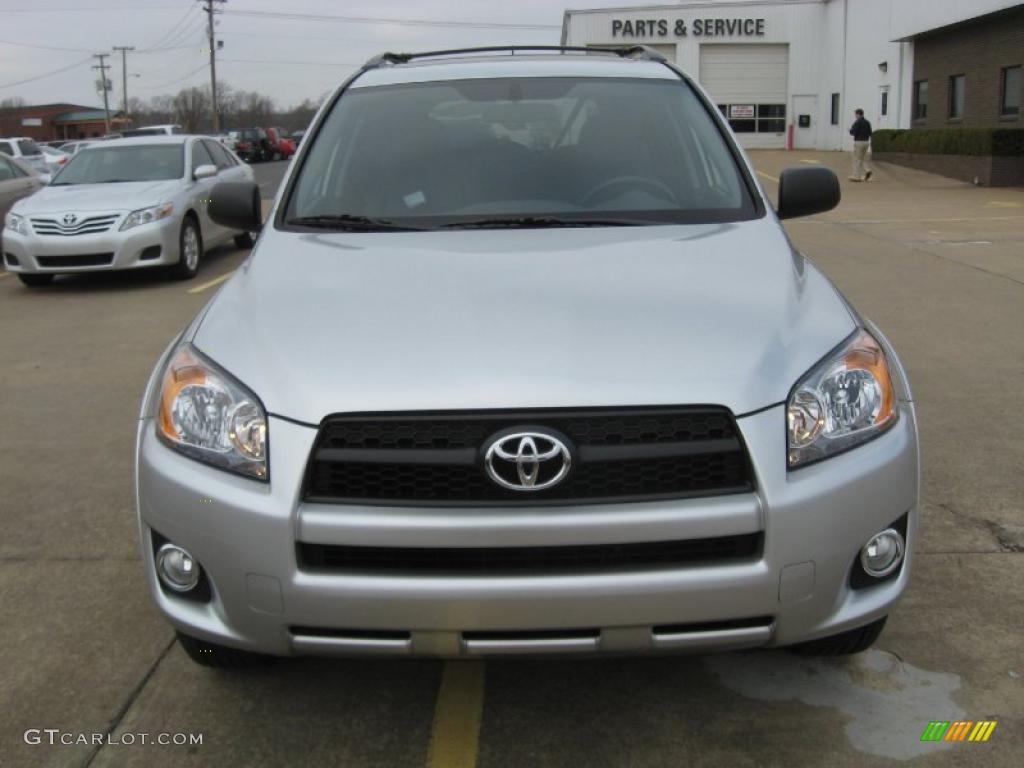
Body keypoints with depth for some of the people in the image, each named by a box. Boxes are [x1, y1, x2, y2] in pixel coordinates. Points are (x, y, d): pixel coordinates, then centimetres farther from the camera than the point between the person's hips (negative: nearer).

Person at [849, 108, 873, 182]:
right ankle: (867, 171, -6)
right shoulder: (867, 122, 10)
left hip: (858, 142, -7)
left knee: (857, 159, -1)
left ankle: (856, 176, 0)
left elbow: (853, 133, -17)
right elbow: (870, 133, 11)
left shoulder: (857, 122, -13)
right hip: (866, 142, 7)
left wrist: (851, 129, 3)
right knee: (863, 159, 16)